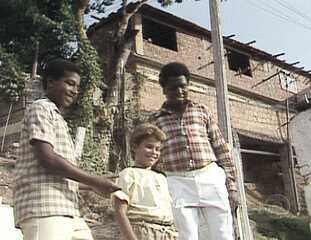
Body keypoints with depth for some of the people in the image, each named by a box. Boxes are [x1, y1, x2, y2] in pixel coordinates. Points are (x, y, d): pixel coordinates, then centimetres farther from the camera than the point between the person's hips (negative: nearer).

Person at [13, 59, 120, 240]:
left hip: (66, 210, 10)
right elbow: (47, 159, -14)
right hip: (44, 208, -9)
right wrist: (94, 181, -11)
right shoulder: (41, 109, 0)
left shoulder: (59, 119, 28)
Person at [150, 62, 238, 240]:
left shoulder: (202, 110, 14)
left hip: (210, 178, 1)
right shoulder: (156, 119, 12)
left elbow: (221, 148, 12)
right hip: (178, 184, -1)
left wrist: (231, 183, 6)